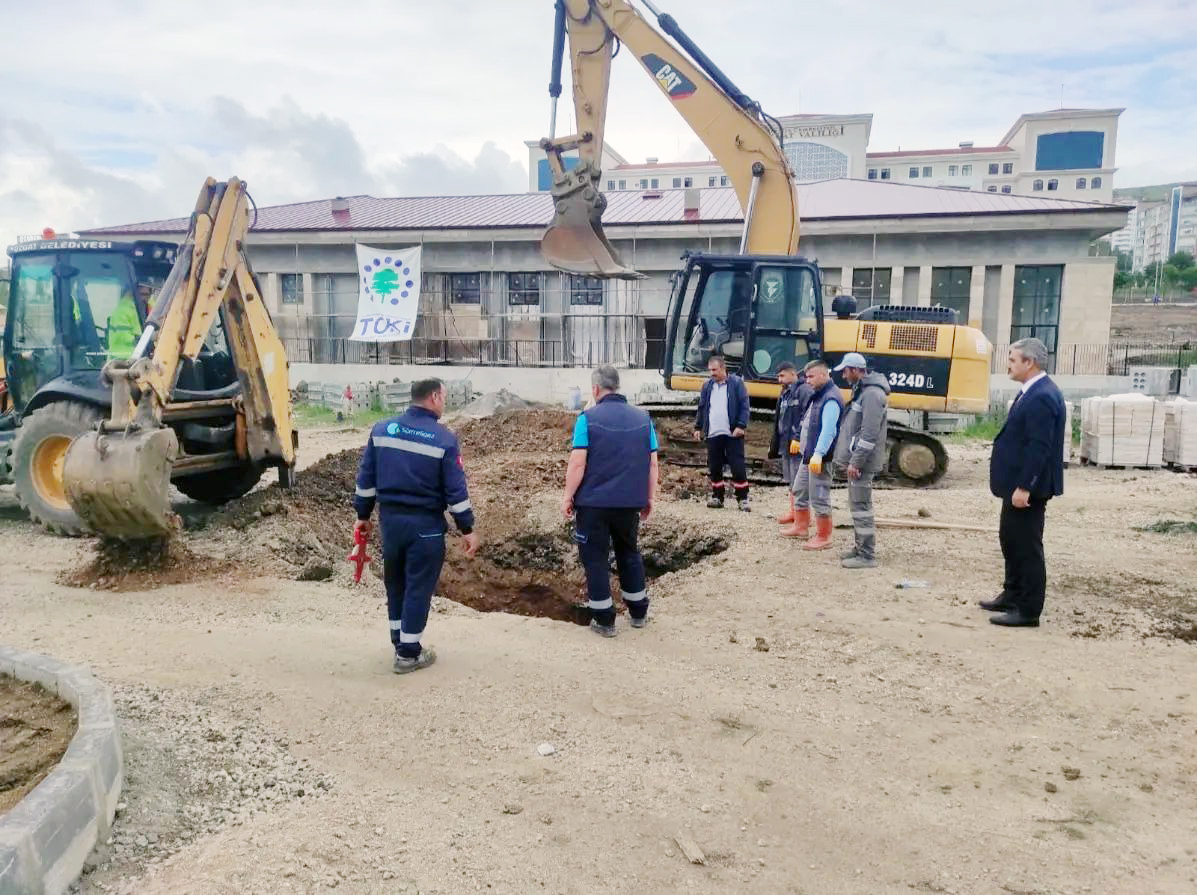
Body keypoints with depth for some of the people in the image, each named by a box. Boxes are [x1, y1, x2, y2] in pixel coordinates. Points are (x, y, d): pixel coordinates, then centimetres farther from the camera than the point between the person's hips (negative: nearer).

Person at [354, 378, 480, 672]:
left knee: (394, 582, 19)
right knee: (418, 586, 5)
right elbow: (455, 489, -11)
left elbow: (365, 477, 6)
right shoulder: (444, 439, -12)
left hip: (389, 518, 5)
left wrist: (363, 515, 15)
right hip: (426, 523, -5)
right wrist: (467, 529, -4)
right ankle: (408, 654, 12)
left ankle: (399, 642, 31)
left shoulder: (381, 429, 3)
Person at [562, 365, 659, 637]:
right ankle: (638, 612, 30)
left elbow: (577, 463, -14)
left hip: (593, 502, -4)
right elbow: (652, 464, 5)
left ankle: (604, 620, 12)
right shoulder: (642, 418, 3)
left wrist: (568, 496, -4)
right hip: (630, 502, 4)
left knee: (595, 558, 8)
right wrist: (650, 497, 14)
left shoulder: (588, 417, -9)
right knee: (629, 553, 21)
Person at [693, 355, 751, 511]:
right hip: (712, 434, 5)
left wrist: (741, 425, -15)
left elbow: (744, 405, -6)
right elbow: (702, 407, 17)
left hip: (733, 433, -5)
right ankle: (717, 497, 19)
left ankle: (742, 499, 4)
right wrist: (698, 426, 12)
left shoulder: (736, 383, -3)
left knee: (738, 467, -3)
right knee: (714, 468, 9)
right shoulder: (707, 385, 11)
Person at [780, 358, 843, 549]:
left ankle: (823, 537, 7)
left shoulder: (831, 399, -19)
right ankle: (801, 526, 35)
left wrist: (818, 454, -36)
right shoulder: (818, 395, 14)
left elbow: (828, 430, -29)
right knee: (799, 490, 21)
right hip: (808, 455, 11)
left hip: (820, 458, -11)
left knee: (819, 497, -3)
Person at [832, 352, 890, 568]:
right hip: (856, 458, 10)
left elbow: (870, 433, -22)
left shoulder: (872, 394, -17)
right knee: (856, 505, 16)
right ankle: (860, 547, 27)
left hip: (862, 461, -10)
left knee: (861, 506, -8)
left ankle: (867, 556, -3)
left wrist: (856, 461, -22)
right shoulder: (861, 390, 16)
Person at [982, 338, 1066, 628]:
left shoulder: (1042, 397, -21)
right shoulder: (1032, 392, 12)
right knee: (1011, 539, 20)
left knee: (1027, 547, -1)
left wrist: (1024, 487, -25)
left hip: (1028, 487, -10)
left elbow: (1039, 448, -25)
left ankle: (1028, 611, 9)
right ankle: (1012, 596, 35)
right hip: (1017, 483, 10)